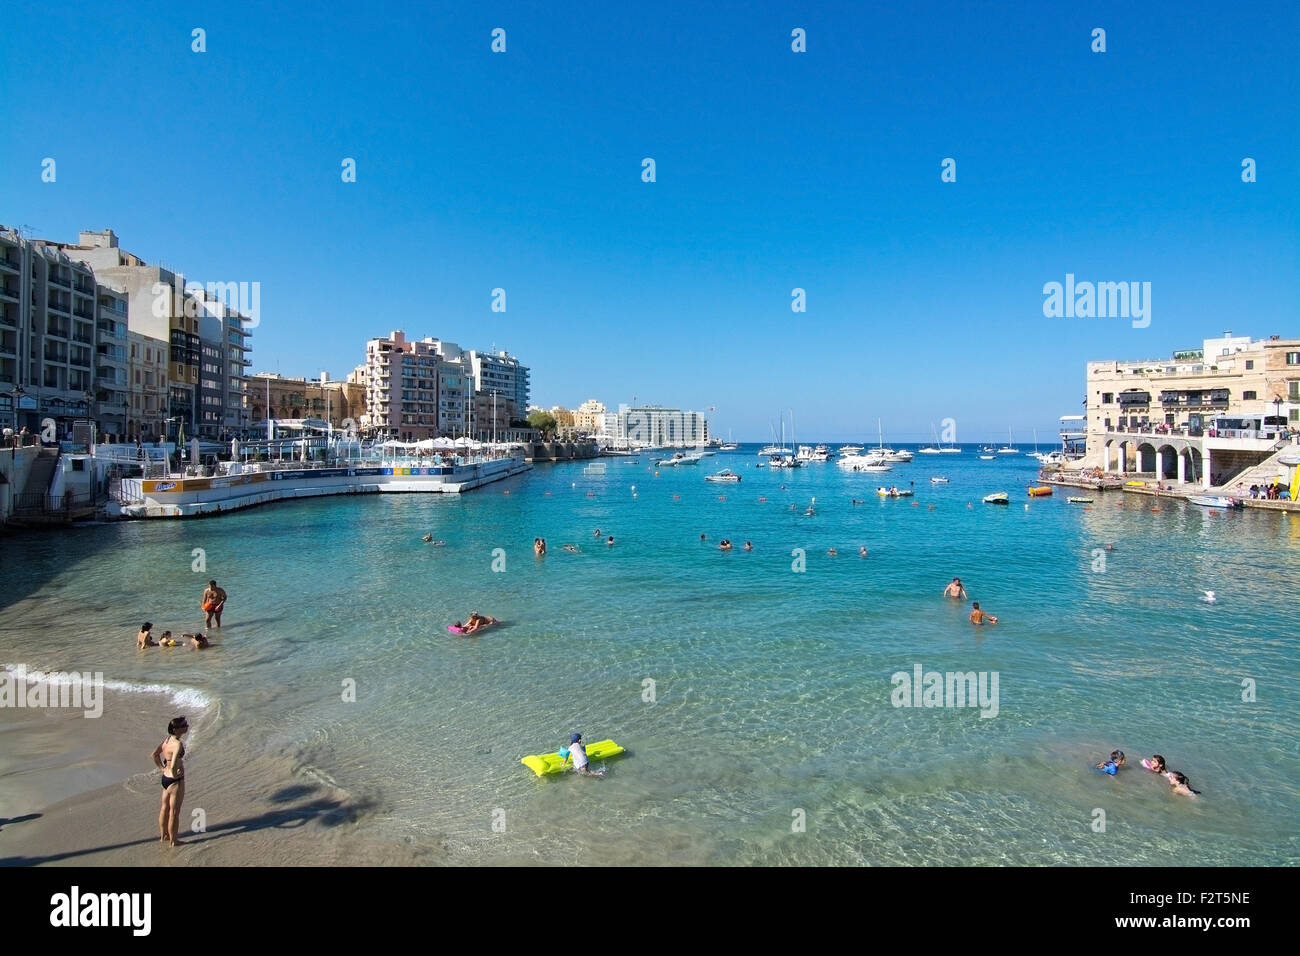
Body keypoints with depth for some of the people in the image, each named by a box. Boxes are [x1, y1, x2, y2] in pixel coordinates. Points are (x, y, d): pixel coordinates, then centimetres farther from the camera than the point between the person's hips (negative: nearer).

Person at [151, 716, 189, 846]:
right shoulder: (178, 744, -27)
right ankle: (173, 841, 18)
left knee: (164, 808, 23)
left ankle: (163, 836, 39)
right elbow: (173, 766, -35)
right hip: (175, 781, -9)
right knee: (174, 812, 6)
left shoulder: (168, 739, 0)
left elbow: (155, 754, 14)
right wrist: (175, 775, -16)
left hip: (165, 777, 9)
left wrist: (162, 768, 16)